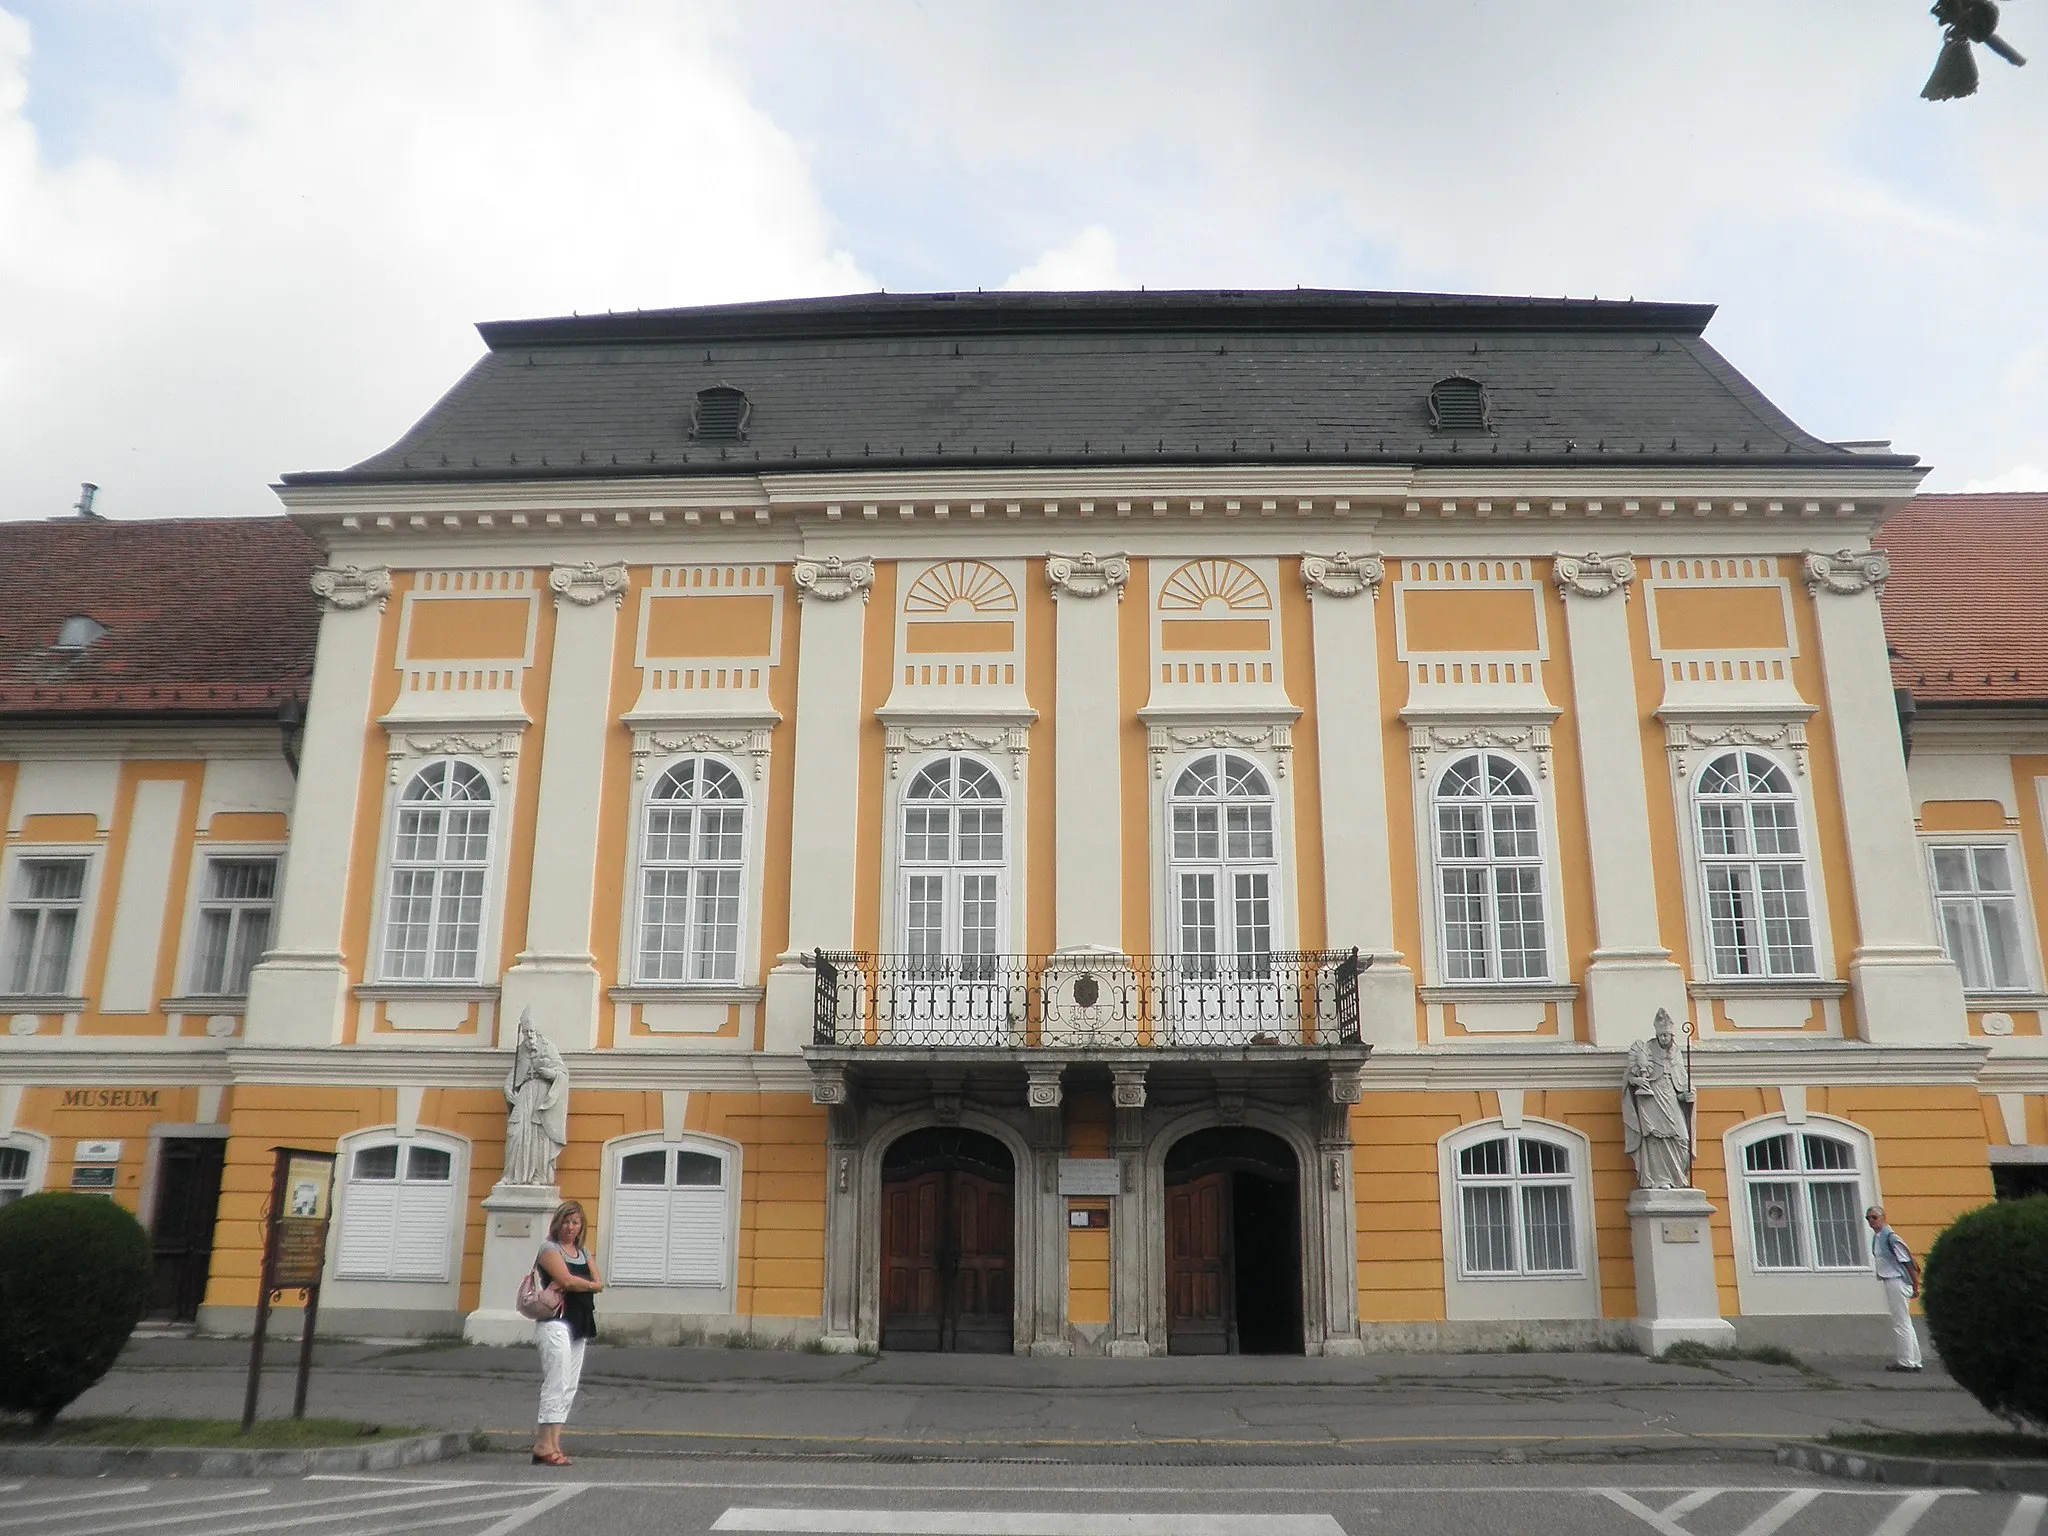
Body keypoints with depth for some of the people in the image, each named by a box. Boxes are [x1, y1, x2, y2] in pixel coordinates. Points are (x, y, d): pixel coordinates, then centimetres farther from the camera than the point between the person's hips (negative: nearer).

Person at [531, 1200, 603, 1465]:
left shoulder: (584, 1253, 19)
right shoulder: (549, 1249, -2)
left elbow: (600, 1283, 5)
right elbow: (567, 1279, -16)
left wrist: (572, 1284, -11)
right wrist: (590, 1284, 0)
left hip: (580, 1324, 7)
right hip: (556, 1322, -7)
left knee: (569, 1386, 5)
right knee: (557, 1383, -12)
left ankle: (553, 1443, 8)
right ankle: (545, 1445, -10)